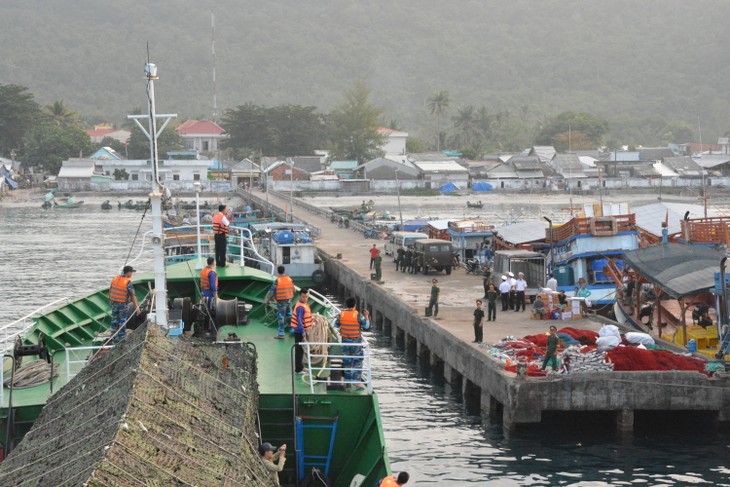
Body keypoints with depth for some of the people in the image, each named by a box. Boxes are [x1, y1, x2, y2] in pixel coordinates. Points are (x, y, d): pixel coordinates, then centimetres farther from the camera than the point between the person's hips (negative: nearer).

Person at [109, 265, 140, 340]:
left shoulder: (115, 278, -1)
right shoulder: (128, 282, -18)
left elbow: (110, 290, 9)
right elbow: (133, 295, -19)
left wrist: (110, 299, 23)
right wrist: (136, 306, -17)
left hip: (114, 302, 5)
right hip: (123, 304, -5)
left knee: (114, 318, 17)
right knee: (122, 320, 5)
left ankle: (113, 334, 25)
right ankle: (121, 336, 9)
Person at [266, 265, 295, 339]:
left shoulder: (277, 281, -13)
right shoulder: (289, 279, 2)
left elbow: (272, 291, -12)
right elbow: (293, 290, 9)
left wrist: (268, 300, 0)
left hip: (281, 301, -5)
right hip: (289, 300, 5)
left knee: (281, 318, -2)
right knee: (289, 316, 20)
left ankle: (281, 334, -3)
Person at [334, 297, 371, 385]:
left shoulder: (341, 315, -6)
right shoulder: (358, 315, -16)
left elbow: (336, 325, 7)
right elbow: (366, 326, -12)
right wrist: (366, 316, 0)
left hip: (345, 341, 3)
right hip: (356, 341, -3)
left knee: (347, 360, 15)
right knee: (357, 361, 6)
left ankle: (347, 379, 20)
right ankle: (356, 379, 3)